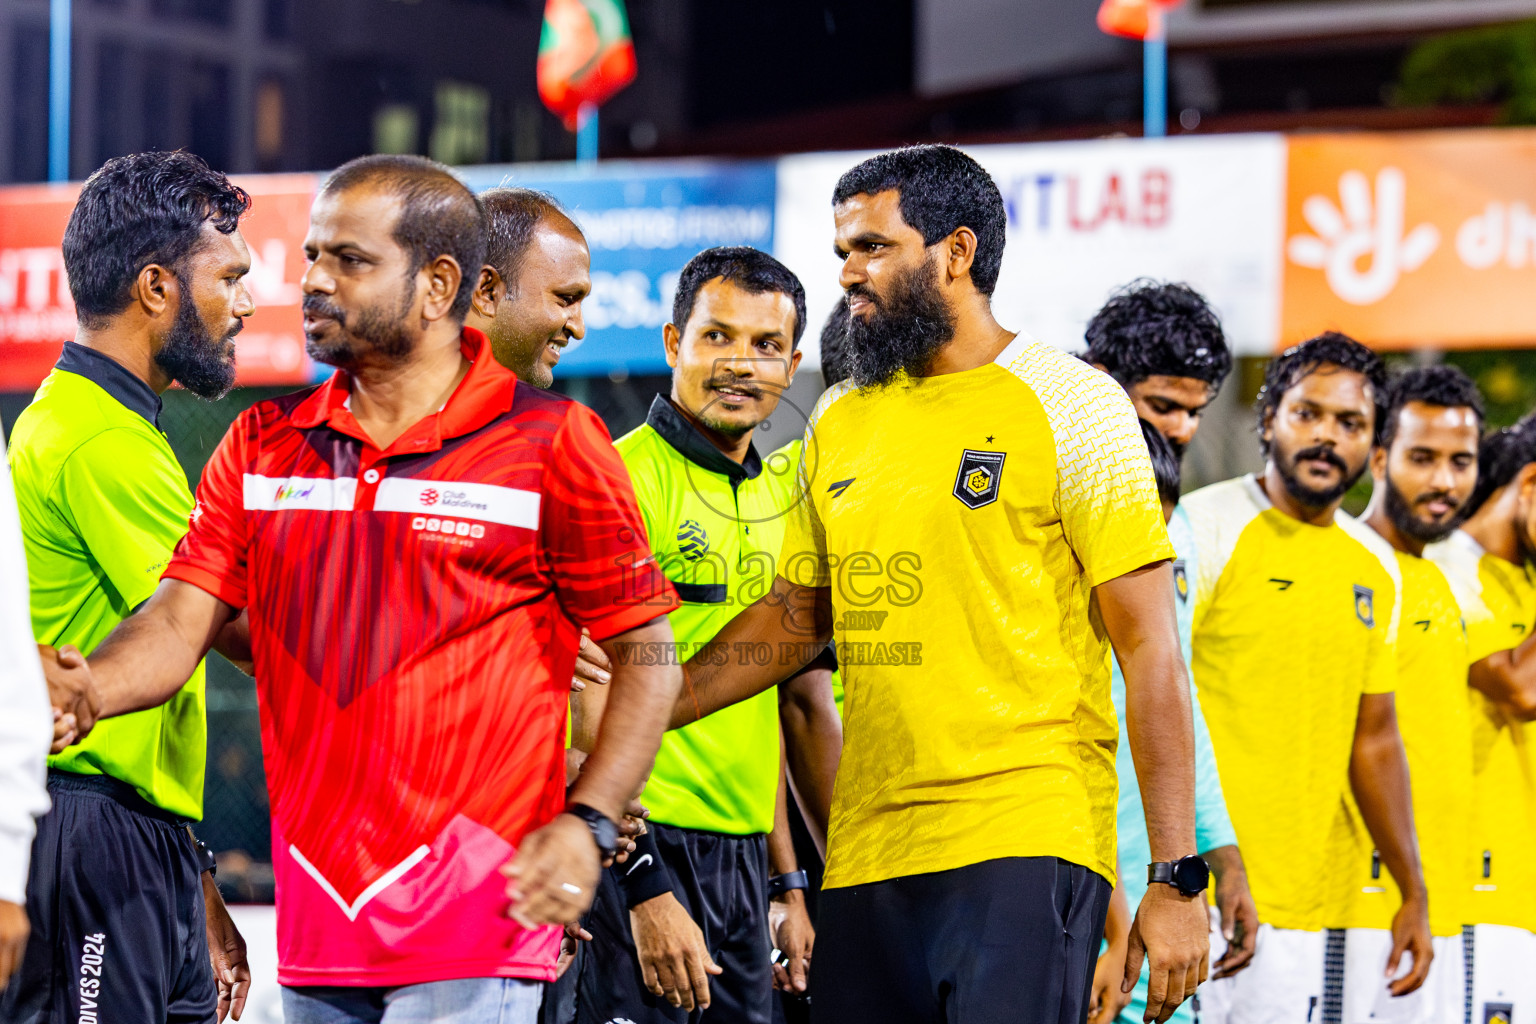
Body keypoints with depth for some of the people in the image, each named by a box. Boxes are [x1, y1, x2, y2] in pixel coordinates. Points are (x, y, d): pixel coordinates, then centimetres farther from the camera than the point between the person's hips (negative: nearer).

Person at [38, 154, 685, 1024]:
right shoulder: (262, 447, 12)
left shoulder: (552, 444, -1)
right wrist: (90, 687, -18)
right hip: (313, 914, 5)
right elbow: (182, 621, 4)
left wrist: (587, 824, -12)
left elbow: (646, 657, 0)